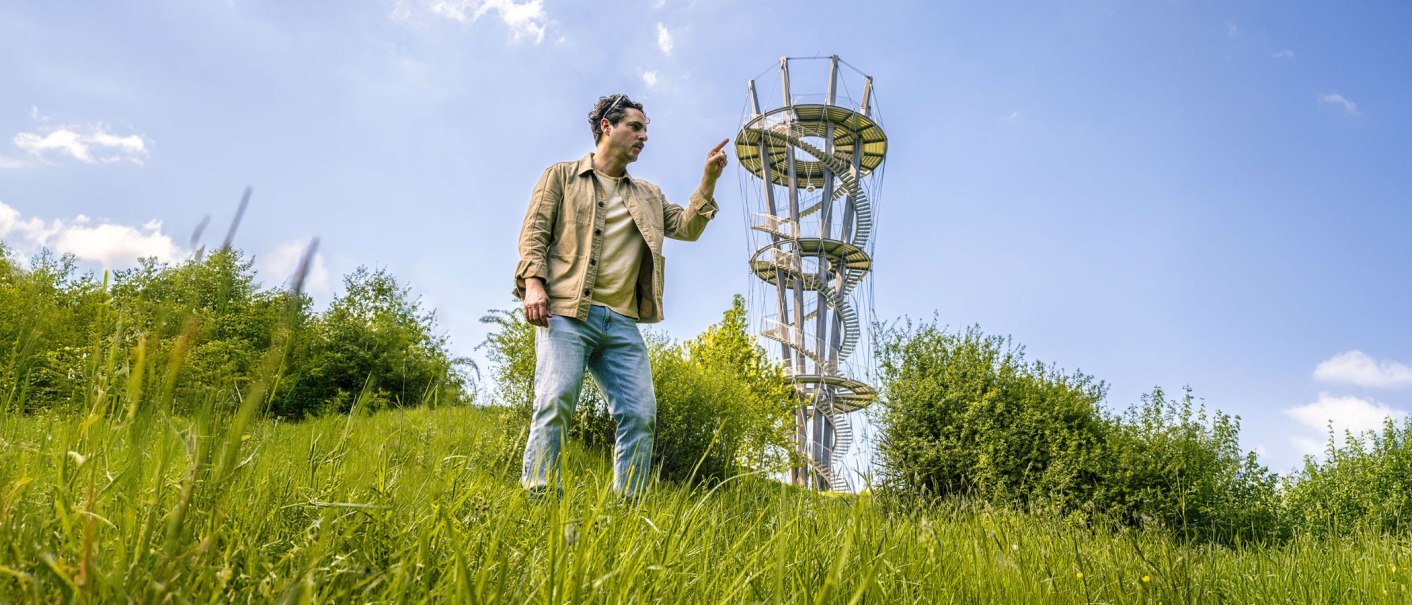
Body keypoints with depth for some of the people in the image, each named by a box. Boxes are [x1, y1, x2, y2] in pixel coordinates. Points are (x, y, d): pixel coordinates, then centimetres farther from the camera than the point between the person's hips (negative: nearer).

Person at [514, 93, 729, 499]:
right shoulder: (562, 176, 14)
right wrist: (533, 282, -11)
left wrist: (708, 181, 4)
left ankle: (627, 505, 3)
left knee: (640, 413, -4)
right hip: (567, 311, -4)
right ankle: (538, 496, -7)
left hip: (622, 321, 4)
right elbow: (534, 231, 5)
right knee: (556, 401, -14)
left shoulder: (648, 195, 26)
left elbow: (687, 228, 15)